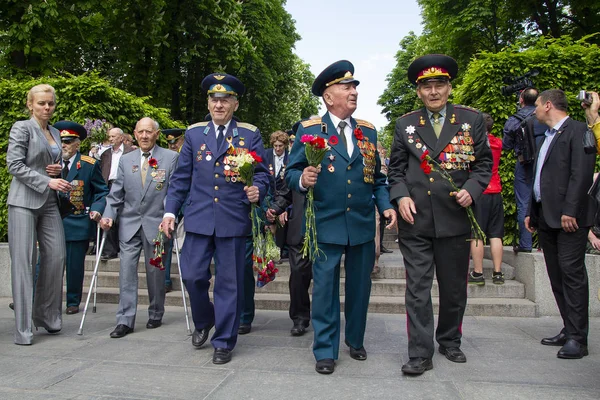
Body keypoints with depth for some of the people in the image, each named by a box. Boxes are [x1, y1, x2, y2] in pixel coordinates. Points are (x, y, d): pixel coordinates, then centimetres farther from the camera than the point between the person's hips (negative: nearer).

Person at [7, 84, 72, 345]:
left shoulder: (55, 133, 18)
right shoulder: (22, 128, -1)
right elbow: (14, 165, -9)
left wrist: (58, 169, 5)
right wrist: (47, 181, -16)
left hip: (50, 202, 6)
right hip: (24, 201, -6)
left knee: (56, 256, 0)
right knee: (24, 260, -5)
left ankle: (46, 315, 15)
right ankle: (23, 328, 0)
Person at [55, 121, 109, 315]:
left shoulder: (89, 164, -2)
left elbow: (102, 192, -1)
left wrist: (97, 210, -17)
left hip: (78, 224, -3)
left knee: (75, 266, 5)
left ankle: (73, 302, 19)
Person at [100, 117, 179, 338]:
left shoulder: (170, 158, -1)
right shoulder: (125, 160, 10)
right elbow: (116, 193, 8)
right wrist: (108, 215, -5)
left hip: (156, 223, -2)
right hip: (129, 223, 3)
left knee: (155, 271, 8)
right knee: (127, 270, -2)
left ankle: (155, 315, 25)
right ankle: (125, 320, 4)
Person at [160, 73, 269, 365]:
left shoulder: (250, 134, 4)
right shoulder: (194, 133, 10)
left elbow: (262, 172, 4)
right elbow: (181, 177, 10)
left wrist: (257, 190, -18)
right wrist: (170, 211, 4)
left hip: (233, 220, -2)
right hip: (198, 219, 2)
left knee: (229, 282, 4)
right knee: (192, 275, 2)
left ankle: (224, 342, 19)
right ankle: (203, 321, 32)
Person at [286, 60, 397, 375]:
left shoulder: (368, 131, 10)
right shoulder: (309, 129, -1)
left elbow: (377, 177, 13)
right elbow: (291, 173, -2)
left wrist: (385, 205, -1)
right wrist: (303, 179, -24)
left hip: (363, 224, 4)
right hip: (326, 224, -3)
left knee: (360, 287, 14)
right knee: (325, 287, 2)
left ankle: (355, 340, 35)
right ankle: (325, 350, 17)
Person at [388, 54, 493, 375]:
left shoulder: (472, 120, 6)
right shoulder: (405, 124, 7)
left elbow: (484, 163, 8)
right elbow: (396, 168, 10)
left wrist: (471, 190, -10)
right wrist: (401, 196, -7)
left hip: (455, 218, 1)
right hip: (415, 220, 0)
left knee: (454, 288, 14)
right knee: (417, 289, 0)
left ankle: (450, 342, 35)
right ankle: (420, 354, 9)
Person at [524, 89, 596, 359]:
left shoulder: (577, 130, -5)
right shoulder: (548, 137, 22)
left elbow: (582, 173, -16)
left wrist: (570, 210, -21)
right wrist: (531, 212, 18)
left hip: (569, 217, -9)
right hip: (546, 217, 9)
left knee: (572, 273, -7)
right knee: (557, 276, 10)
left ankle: (577, 338, -1)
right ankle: (569, 330, 19)